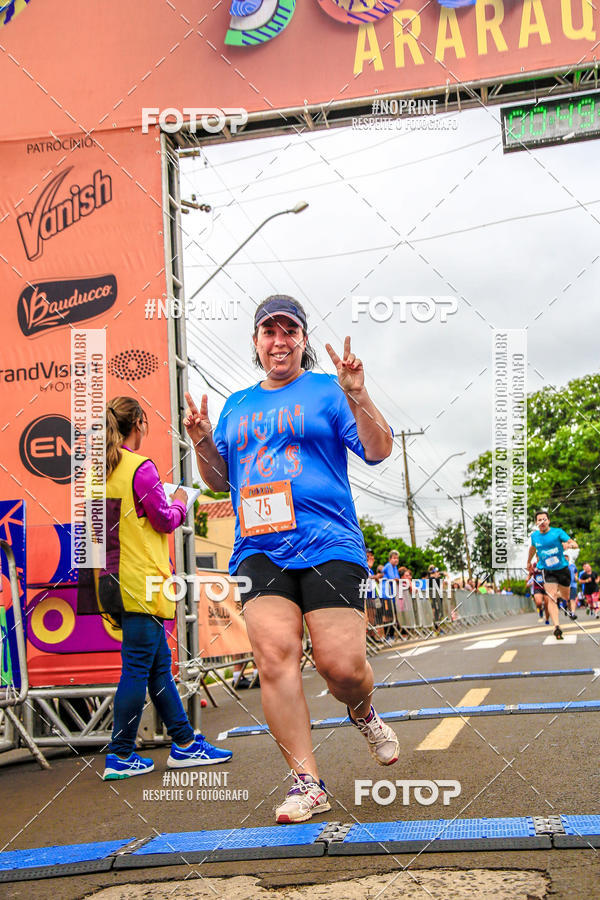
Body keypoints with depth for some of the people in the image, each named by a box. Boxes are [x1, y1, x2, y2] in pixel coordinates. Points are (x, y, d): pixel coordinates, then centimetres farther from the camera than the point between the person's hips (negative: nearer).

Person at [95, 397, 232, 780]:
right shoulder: (141, 467, -12)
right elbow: (165, 521, -9)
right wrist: (179, 502, 10)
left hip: (113, 579, 9)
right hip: (142, 580, -9)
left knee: (159, 663, 13)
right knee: (137, 668, -2)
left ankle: (184, 743, 20)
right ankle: (120, 756, 5)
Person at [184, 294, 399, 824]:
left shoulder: (328, 391, 7)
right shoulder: (236, 406, 20)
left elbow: (379, 451, 0)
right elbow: (219, 480, 25)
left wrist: (357, 396, -14)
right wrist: (203, 442, 6)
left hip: (328, 545, -3)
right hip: (258, 550, 3)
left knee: (342, 665, -9)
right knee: (274, 654, -13)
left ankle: (363, 713, 28)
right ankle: (306, 783, -4)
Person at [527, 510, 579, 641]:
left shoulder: (557, 532, -11)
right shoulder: (534, 536, -1)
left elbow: (575, 544, -16)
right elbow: (533, 548, 22)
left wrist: (569, 545, -39)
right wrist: (529, 562, 33)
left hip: (563, 569, 0)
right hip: (548, 572, 0)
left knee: (566, 597, 17)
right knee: (551, 598, -18)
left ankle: (559, 593, 54)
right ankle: (556, 627, -26)